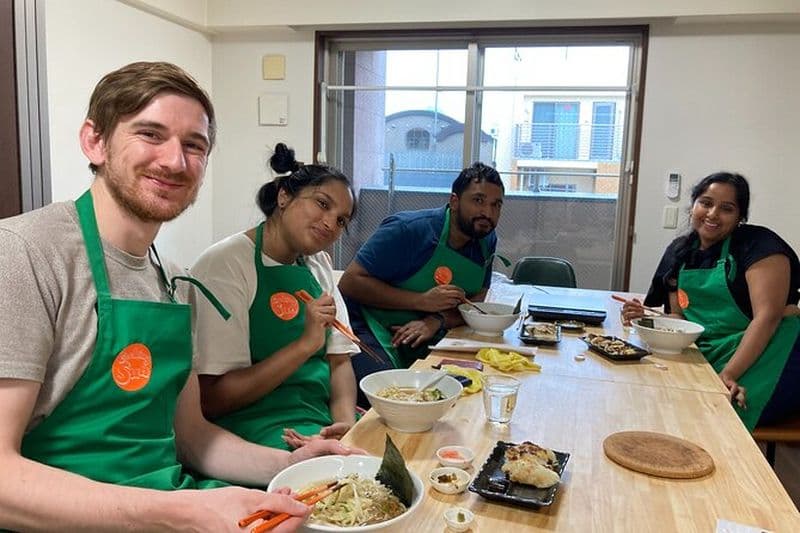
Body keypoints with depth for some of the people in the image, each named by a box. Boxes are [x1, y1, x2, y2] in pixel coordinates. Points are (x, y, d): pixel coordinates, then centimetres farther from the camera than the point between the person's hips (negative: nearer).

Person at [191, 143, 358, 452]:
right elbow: (212, 400, -15)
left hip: (325, 412, 7)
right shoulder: (224, 264, -11)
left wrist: (347, 422, -12)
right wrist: (306, 344, -21)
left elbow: (339, 360, 8)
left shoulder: (319, 264, 11)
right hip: (253, 423, -7)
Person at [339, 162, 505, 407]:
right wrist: (422, 301, -25)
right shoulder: (408, 229, -17)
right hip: (371, 328, -6)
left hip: (423, 340, 7)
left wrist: (437, 321, -19)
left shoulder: (487, 241, 5)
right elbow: (350, 282, -19)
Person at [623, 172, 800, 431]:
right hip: (707, 355, 5)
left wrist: (729, 375, -25)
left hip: (764, 353, -5)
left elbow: (767, 315, -17)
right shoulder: (678, 252, 10)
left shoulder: (759, 245, -7)